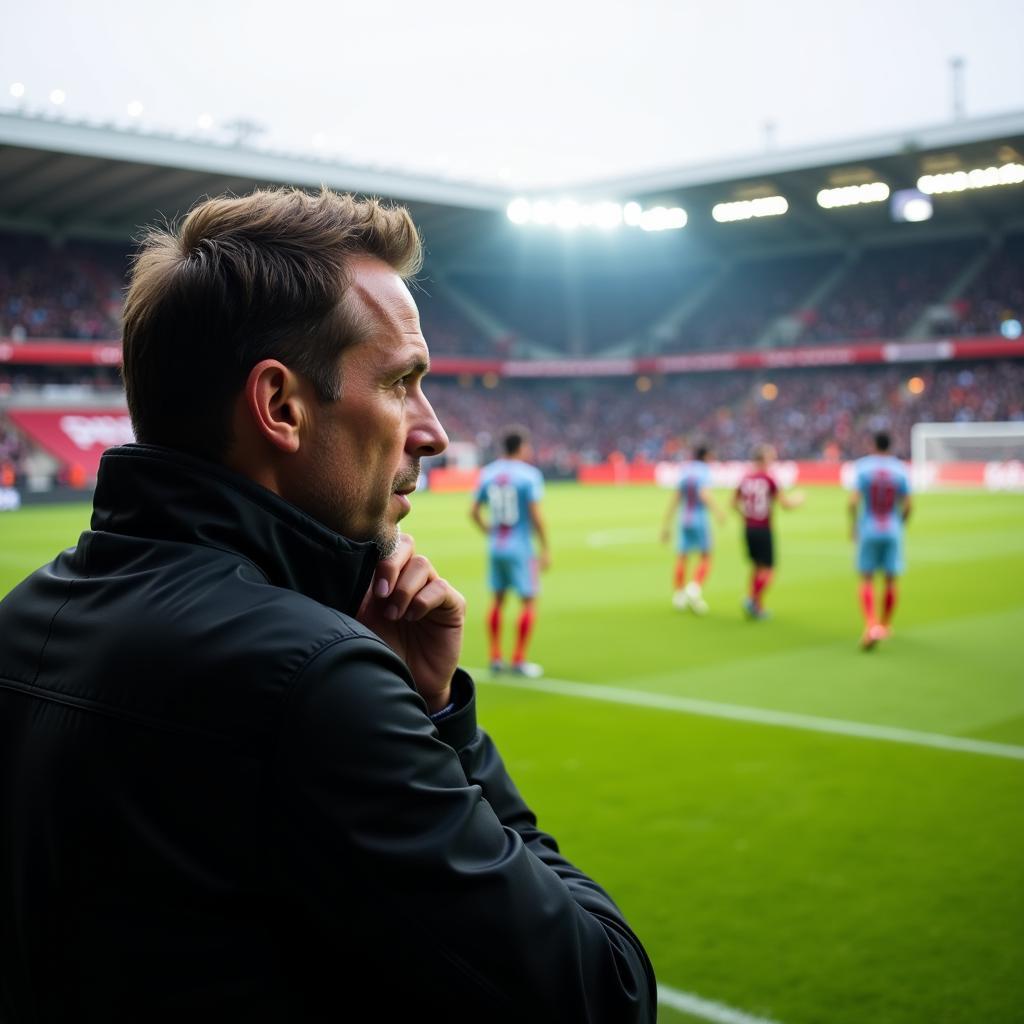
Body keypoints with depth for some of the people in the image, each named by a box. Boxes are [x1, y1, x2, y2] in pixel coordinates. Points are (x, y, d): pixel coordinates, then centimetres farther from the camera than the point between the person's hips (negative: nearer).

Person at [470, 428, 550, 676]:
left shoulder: (487, 473, 6)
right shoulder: (529, 474, -10)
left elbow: (474, 512, 8)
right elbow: (535, 515, -15)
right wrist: (545, 549, -9)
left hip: (495, 547, 6)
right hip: (520, 548, -5)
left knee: (497, 600, 16)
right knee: (528, 602, 3)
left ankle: (495, 658, 18)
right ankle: (519, 660, 1)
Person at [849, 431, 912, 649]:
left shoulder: (862, 467, -4)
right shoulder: (900, 470, 0)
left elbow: (853, 501, -11)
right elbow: (907, 505, -2)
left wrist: (853, 525, 2)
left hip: (867, 532, -1)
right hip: (893, 533, 1)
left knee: (866, 580, 2)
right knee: (891, 581, 12)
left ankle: (871, 625, -16)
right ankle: (885, 625, 22)